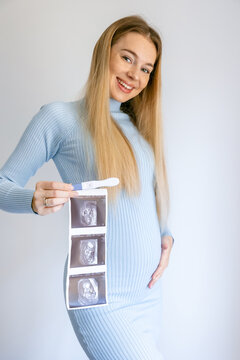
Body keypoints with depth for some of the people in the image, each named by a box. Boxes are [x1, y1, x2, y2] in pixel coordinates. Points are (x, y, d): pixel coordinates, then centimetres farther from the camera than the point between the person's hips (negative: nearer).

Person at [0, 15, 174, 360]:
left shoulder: (141, 127, 11)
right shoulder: (59, 117, -6)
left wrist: (166, 236, 2)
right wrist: (36, 201, -25)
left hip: (149, 290, 6)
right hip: (101, 297, -6)